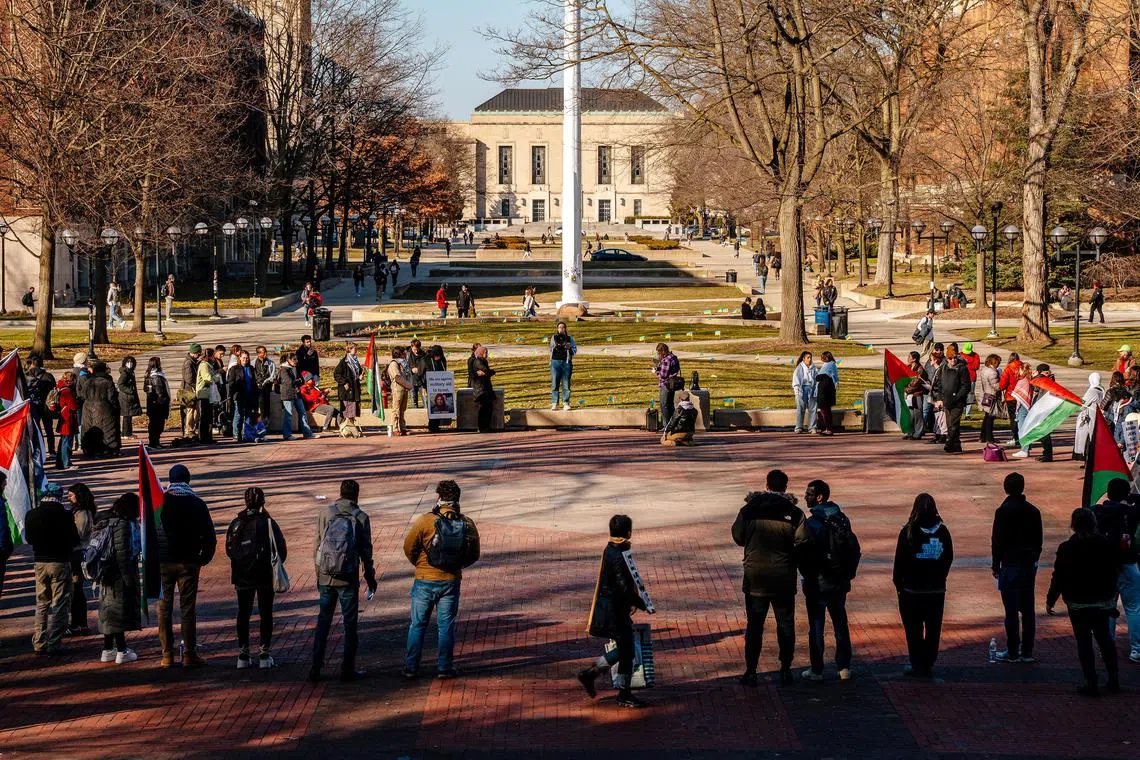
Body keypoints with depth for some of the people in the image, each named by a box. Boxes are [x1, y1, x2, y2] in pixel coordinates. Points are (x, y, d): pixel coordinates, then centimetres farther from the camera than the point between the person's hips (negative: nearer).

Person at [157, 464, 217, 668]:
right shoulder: (197, 504, 0)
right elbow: (209, 536, 0)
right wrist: (203, 559, 12)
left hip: (163, 562, 0)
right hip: (188, 563, 0)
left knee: (164, 608, 6)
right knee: (188, 608, 2)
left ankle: (167, 655, 4)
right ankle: (190, 654, 0)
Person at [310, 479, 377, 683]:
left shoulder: (325, 514, 3)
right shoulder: (360, 517, -3)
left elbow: (318, 546, 5)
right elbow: (366, 551, -1)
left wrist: (318, 576, 14)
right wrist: (370, 578, 9)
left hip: (326, 576, 2)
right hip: (348, 578, -2)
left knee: (323, 622, 9)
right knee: (350, 624, 6)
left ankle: (316, 669, 6)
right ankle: (348, 669, 5)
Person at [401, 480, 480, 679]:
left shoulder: (426, 520, -13)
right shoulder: (468, 524, -3)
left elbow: (409, 547, -7)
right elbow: (473, 556, 5)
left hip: (425, 581, -2)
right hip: (451, 581, 2)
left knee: (418, 625, 9)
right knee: (446, 625, 11)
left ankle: (411, 667, 11)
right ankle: (445, 667, 12)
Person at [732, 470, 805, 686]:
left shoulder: (749, 510, -5)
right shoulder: (793, 513, -9)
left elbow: (738, 537, 4)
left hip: (755, 577, 1)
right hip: (783, 577, -1)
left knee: (755, 624, 7)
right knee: (785, 623, 11)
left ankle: (751, 671, 6)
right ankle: (786, 670, 13)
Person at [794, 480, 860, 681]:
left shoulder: (811, 523, -17)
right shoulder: (842, 519, 3)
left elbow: (802, 552, -20)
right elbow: (855, 549, 7)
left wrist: (807, 574, -5)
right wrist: (849, 573, 13)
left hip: (817, 583, -6)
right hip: (839, 582, 6)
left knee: (816, 626, 3)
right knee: (840, 624, 13)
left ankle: (816, 670, 6)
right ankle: (844, 667, 15)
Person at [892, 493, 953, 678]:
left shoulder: (909, 531, -13)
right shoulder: (942, 531, -2)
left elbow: (900, 560, -10)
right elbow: (948, 558, 4)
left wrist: (898, 582, 1)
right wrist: (939, 578, 14)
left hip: (912, 589, -3)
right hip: (936, 590, 3)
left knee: (913, 629, 6)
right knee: (933, 629, 10)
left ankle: (917, 665, 6)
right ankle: (928, 664, 12)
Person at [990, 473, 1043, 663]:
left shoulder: (1003, 511, -11)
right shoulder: (1033, 511, 7)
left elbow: (998, 540, -10)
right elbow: (1039, 539, 12)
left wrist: (996, 564, -1)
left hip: (1010, 565, -6)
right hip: (1029, 565, 6)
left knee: (1011, 610, -4)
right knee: (1028, 608, 8)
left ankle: (1012, 652, -3)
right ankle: (1027, 652, 11)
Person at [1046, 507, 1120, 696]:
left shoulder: (1067, 549, -15)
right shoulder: (1106, 545, -2)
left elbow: (1059, 578, -12)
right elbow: (1113, 573, 7)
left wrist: (1050, 600, -1)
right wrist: (1110, 597, 19)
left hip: (1078, 604, -4)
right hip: (1103, 602, 4)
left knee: (1084, 643, 2)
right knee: (1105, 639, 18)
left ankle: (1092, 683, 0)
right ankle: (1113, 678, 19)